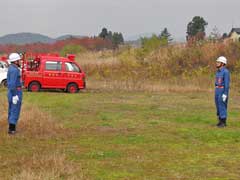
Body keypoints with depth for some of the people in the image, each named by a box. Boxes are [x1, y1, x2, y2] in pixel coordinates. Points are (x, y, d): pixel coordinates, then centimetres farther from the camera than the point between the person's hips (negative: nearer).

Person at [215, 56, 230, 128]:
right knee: (218, 106, 9)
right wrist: (216, 92, 19)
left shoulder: (226, 71, -15)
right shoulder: (218, 71, 13)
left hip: (223, 91, -9)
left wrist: (225, 94, -22)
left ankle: (224, 122, -1)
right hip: (217, 91, 9)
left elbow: (227, 83, -18)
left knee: (222, 106, -7)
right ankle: (221, 121, 17)